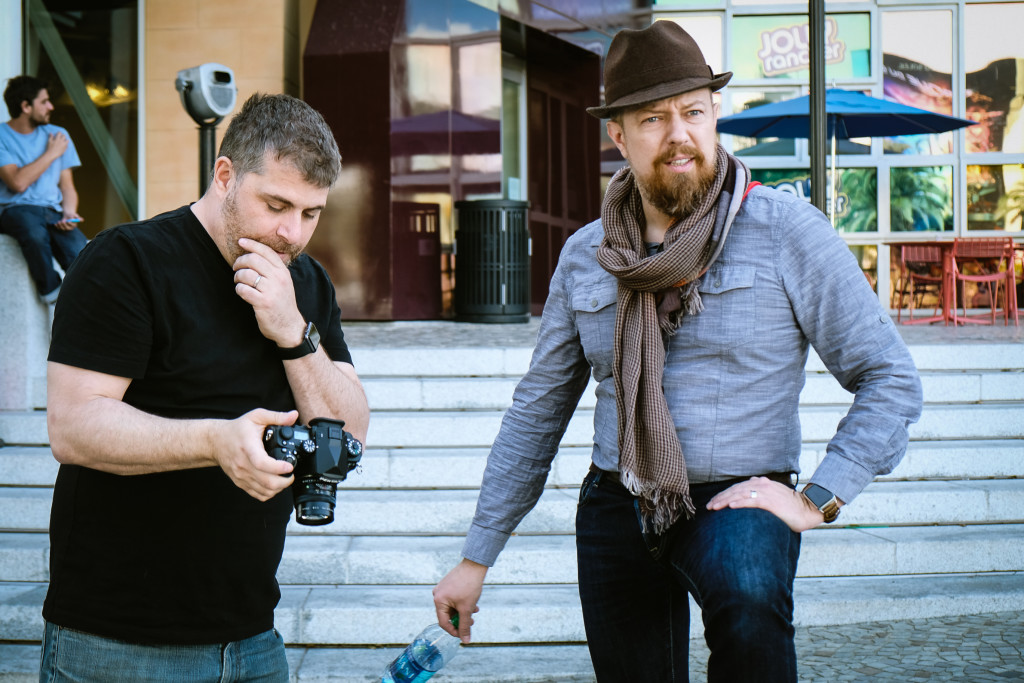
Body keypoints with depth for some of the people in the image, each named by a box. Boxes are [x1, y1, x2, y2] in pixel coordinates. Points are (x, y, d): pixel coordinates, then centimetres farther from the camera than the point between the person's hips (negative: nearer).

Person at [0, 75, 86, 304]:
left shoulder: (58, 135, 17)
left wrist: (69, 212, -6)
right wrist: (51, 154, -3)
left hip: (52, 210, 3)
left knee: (80, 251, -30)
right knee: (35, 233, -39)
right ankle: (52, 294, -18)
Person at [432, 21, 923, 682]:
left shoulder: (786, 230, -6)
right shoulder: (584, 256, 6)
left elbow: (891, 378, -4)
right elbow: (536, 415, 13)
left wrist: (816, 499, -14)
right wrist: (476, 559, 13)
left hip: (737, 502, -4)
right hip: (615, 508, 4)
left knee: (748, 598, -35)